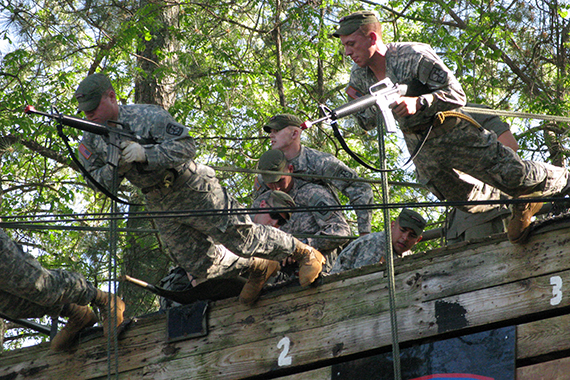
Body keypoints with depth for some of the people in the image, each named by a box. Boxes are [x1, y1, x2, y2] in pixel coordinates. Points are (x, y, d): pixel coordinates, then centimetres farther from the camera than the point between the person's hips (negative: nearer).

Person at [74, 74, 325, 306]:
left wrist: (145, 154, -38)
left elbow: (186, 147, -24)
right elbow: (96, 181, -3)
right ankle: (257, 267, 32)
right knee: (203, 269, 8)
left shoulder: (148, 116, -20)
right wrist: (114, 168, -25)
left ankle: (306, 254, 12)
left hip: (194, 191, -6)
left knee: (243, 238, -6)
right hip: (159, 206, 6)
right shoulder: (90, 142, -2)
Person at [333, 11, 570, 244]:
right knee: (468, 200, 12)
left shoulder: (414, 56, -20)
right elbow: (369, 123, 8)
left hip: (452, 134, -6)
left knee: (515, 176, -7)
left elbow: (456, 95, -21)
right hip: (420, 150, 6)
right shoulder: (359, 76, -2)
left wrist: (418, 103, -36)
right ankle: (519, 201, 36)